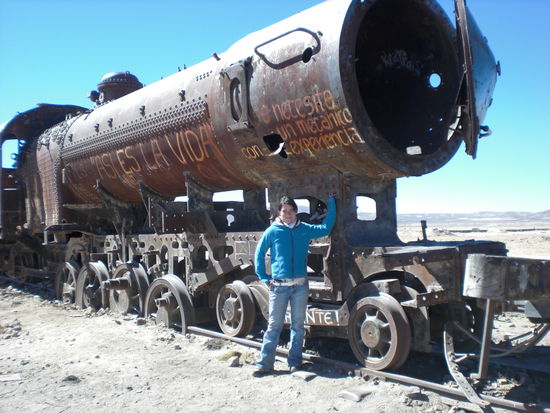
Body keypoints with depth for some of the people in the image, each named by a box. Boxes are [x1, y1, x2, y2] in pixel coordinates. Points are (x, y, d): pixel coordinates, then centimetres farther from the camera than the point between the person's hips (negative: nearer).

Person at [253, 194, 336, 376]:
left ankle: (295, 361, 22)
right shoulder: (273, 231, 0)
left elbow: (326, 228, 13)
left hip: (300, 285, 2)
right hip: (279, 285, -2)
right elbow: (259, 254, 7)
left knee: (298, 325, 10)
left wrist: (331, 204, 12)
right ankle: (264, 364, 8)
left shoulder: (305, 230, 6)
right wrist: (264, 278, 2)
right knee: (274, 325, 1)